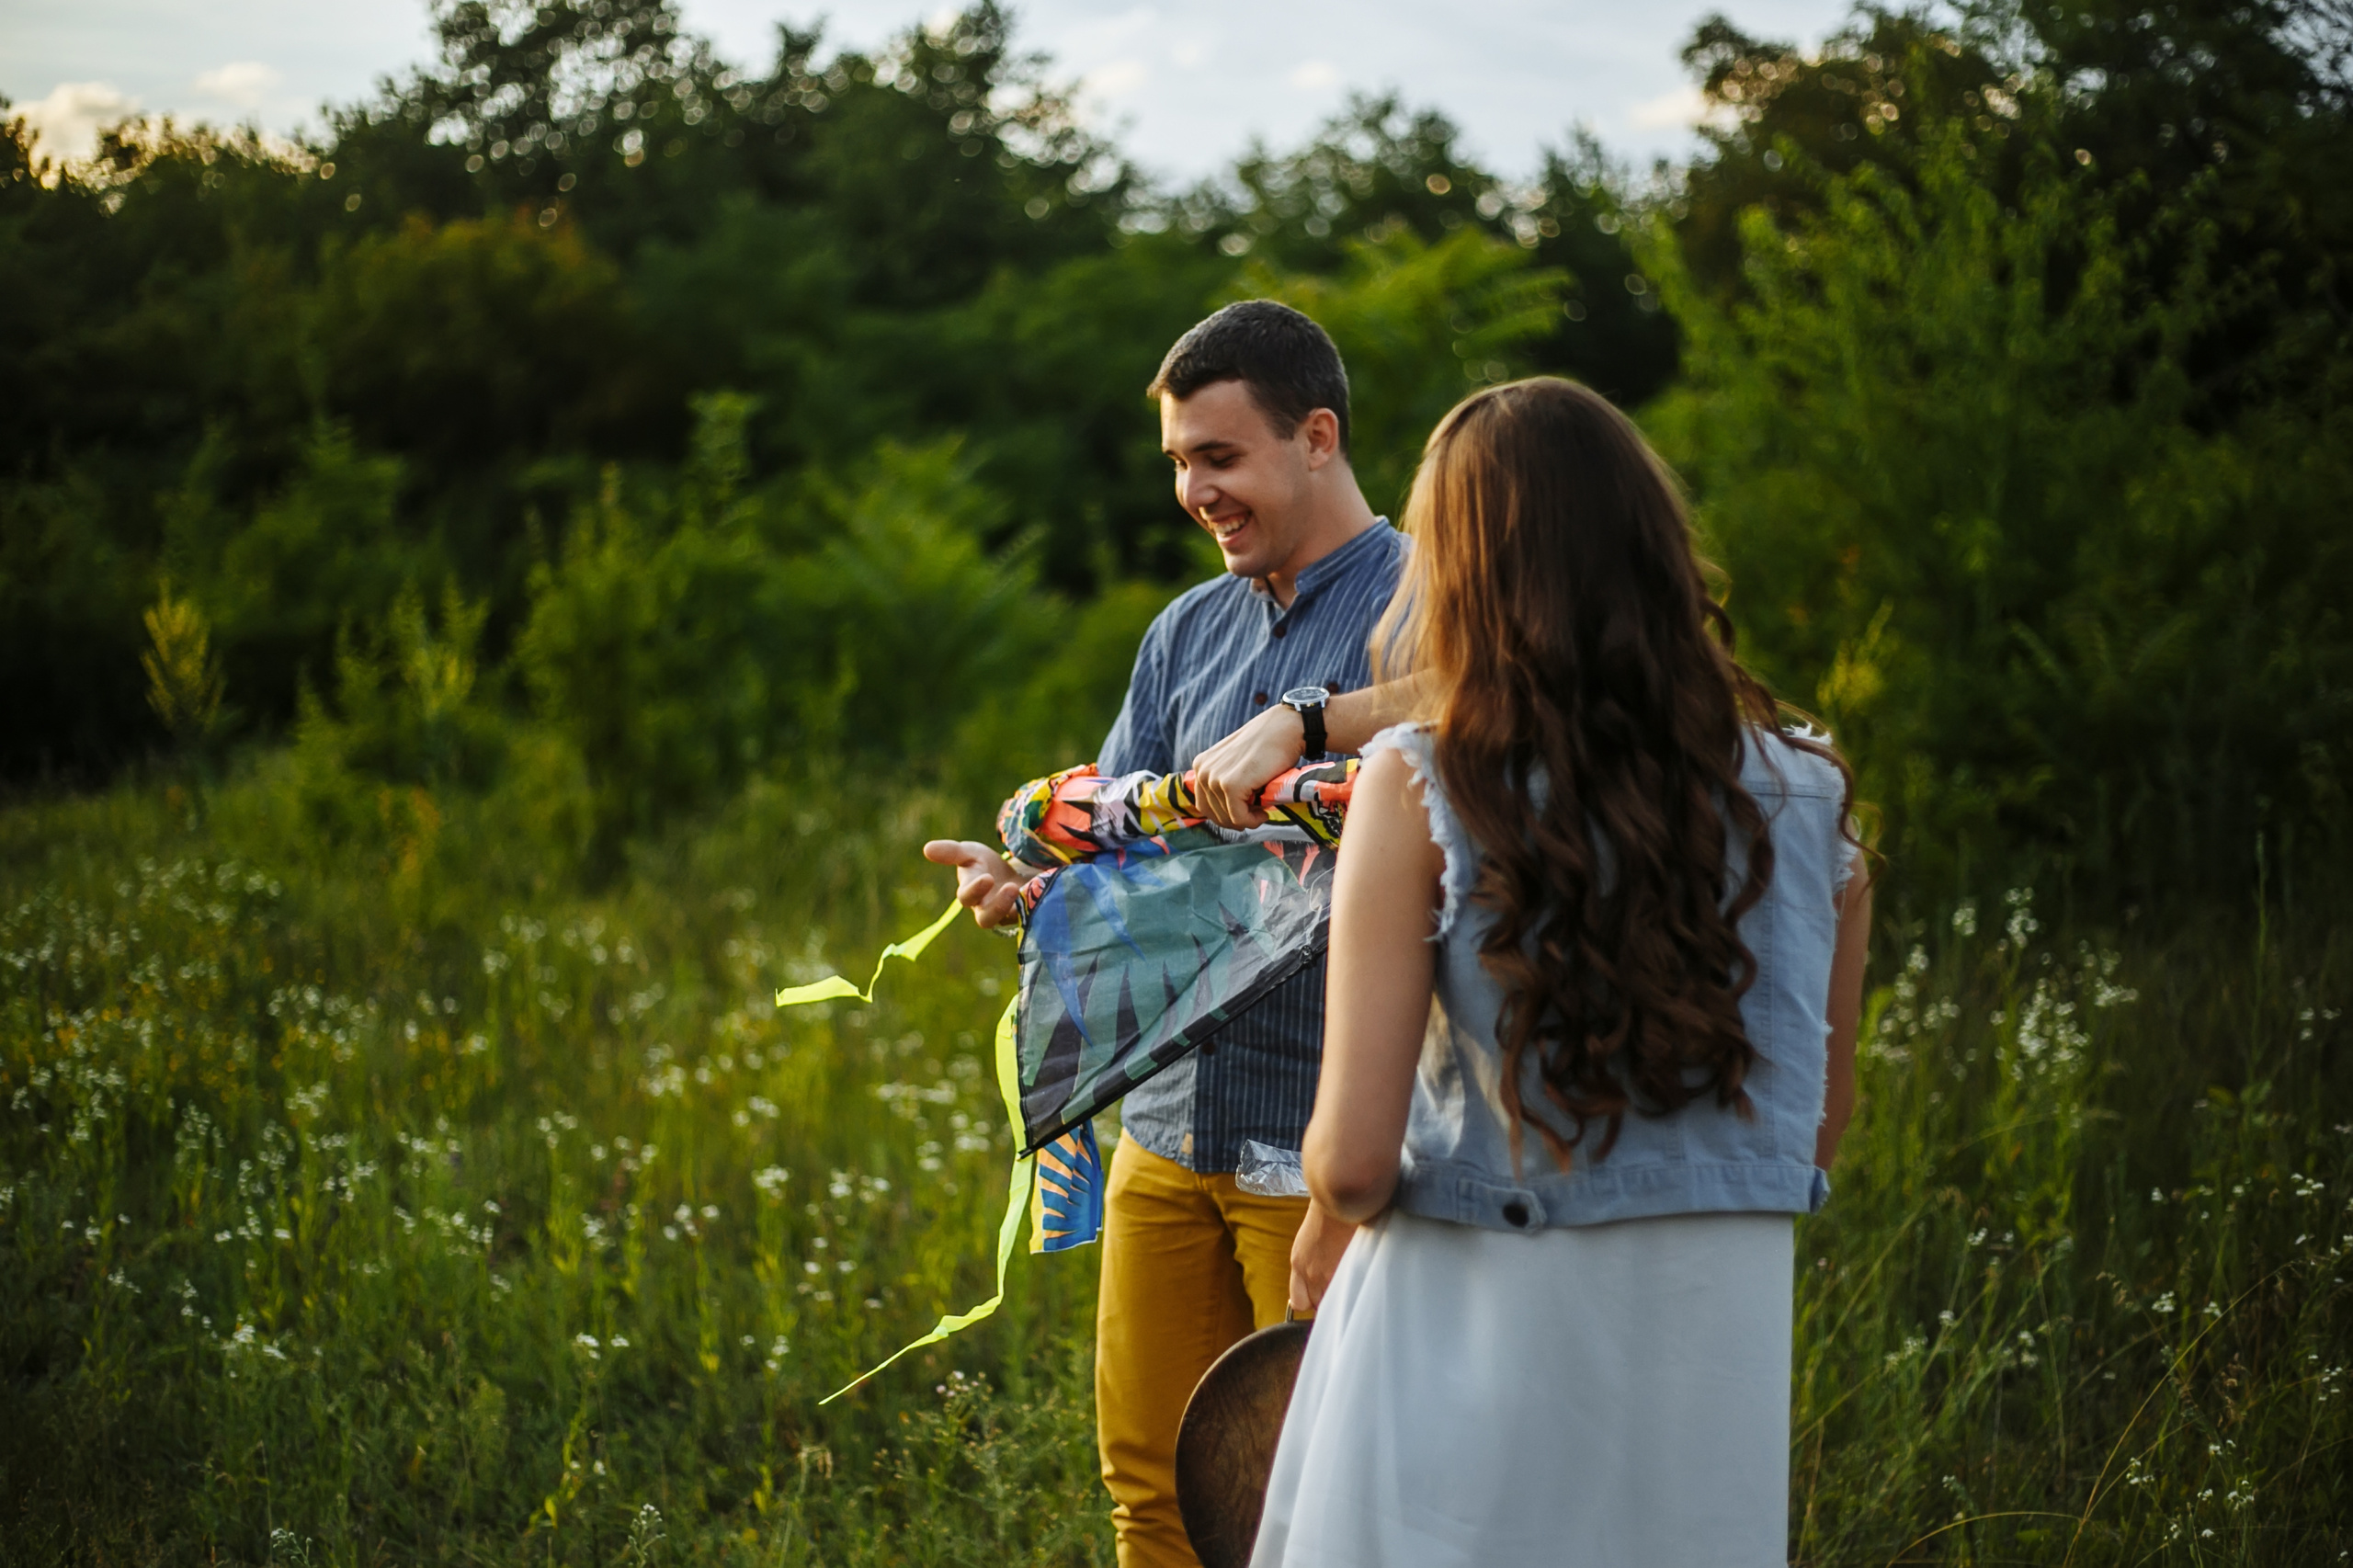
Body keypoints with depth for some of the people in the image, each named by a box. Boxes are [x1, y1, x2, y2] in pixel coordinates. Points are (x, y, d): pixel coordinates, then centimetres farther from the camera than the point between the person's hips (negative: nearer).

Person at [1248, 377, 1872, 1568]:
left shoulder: (1419, 788, -11)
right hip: (1718, 1349, 3)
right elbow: (1821, 1124, 11)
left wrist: (1323, 1226, 7)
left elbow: (1353, 1160, -14)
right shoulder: (1807, 796, -1)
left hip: (1475, 1335, -3)